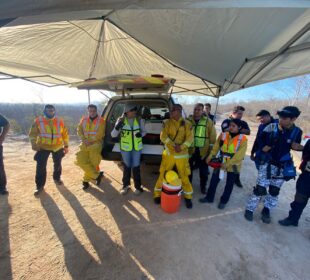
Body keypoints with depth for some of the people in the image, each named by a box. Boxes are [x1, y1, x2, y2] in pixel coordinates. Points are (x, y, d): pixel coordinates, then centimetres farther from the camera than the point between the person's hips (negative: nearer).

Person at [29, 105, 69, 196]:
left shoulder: (60, 121, -2)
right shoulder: (38, 120, -5)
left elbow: (65, 134, 5)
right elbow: (33, 133, -1)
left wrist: (66, 145, 5)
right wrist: (34, 144, -14)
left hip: (58, 147, 2)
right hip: (43, 147, -1)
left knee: (57, 164, 16)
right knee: (41, 166, -5)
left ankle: (57, 178, 41)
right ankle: (40, 185, 11)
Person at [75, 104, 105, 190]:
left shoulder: (100, 120, -5)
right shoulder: (84, 119, 9)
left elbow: (100, 134, -12)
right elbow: (79, 130, 6)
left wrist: (91, 142, -16)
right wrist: (84, 139, -10)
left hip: (96, 144, -4)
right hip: (85, 144, 5)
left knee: (92, 163, -1)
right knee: (81, 160, -5)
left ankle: (86, 180, 20)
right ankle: (97, 175, 5)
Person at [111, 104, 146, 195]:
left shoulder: (139, 120, -5)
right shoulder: (121, 120, -8)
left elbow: (144, 131, 7)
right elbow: (113, 135, -8)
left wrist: (140, 134, -16)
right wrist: (117, 127, -28)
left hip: (137, 147, 1)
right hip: (125, 148, 0)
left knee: (136, 167, 9)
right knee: (126, 167, 13)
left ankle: (138, 186, 26)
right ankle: (125, 185, 33)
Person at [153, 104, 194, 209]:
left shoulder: (187, 124, -1)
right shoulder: (167, 123, 0)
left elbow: (190, 138, -7)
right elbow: (163, 137, -11)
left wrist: (182, 147, -24)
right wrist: (173, 145, -23)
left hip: (182, 155, 0)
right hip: (169, 154, 0)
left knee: (184, 176, 8)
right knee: (163, 174, 7)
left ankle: (188, 197, 31)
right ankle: (158, 194, 28)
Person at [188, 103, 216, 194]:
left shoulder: (208, 121, -2)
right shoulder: (188, 121, 2)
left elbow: (212, 136, 0)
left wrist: (211, 148, -2)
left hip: (203, 150, -1)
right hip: (190, 150, 1)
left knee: (204, 170, 11)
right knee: (189, 169, 16)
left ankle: (203, 186, 35)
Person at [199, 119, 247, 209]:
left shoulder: (243, 139, -11)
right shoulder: (223, 135, -1)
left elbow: (239, 155, -17)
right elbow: (216, 147, 4)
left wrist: (228, 164, -23)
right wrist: (210, 156, -10)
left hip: (233, 165, -2)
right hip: (220, 163, 3)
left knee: (229, 184, 14)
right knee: (214, 180, 11)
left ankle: (224, 201, 34)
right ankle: (209, 197, 29)